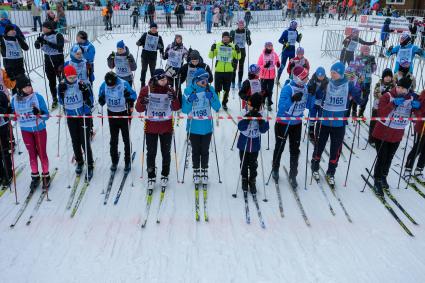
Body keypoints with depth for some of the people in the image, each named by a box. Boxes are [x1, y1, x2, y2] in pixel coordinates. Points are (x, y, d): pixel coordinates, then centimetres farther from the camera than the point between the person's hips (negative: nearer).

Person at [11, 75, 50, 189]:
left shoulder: (37, 97, -16)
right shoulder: (15, 99, -8)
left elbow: (46, 115, -13)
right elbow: (13, 114, 8)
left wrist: (39, 113, -33)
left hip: (39, 129, -2)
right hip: (25, 131, 3)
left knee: (42, 153, 8)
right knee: (32, 154, 14)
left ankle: (46, 176, 25)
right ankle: (35, 176, 30)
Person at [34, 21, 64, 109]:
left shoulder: (58, 35, -13)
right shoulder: (43, 36, 3)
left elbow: (59, 46, -26)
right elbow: (37, 46, 1)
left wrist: (47, 42, -32)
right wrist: (38, 41, -20)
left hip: (58, 60, -5)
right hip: (48, 60, 5)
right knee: (51, 81, 12)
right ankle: (55, 99, 25)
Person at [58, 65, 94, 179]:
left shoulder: (83, 84, -14)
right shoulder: (62, 85, -4)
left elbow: (90, 102, -16)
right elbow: (61, 102, 3)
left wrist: (85, 90, -30)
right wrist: (61, 91, -13)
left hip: (84, 116, -4)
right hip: (71, 117, 4)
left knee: (85, 142, -3)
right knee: (75, 141, 15)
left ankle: (90, 166, 12)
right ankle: (79, 162, 35)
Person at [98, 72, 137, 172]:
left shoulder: (124, 84, -18)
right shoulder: (104, 85, -10)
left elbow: (134, 95, -8)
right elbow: (101, 98, 2)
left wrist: (130, 98, -29)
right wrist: (101, 101, -20)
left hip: (123, 113, -3)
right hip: (111, 114, 3)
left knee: (126, 139, 5)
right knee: (113, 139, 11)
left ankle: (128, 162, 17)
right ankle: (114, 161, 25)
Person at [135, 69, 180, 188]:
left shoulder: (170, 90, -1)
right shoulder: (146, 90, -6)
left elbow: (176, 108, -1)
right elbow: (139, 109, -5)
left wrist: (174, 99, -21)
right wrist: (142, 102, -27)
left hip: (167, 127, 1)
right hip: (151, 126, -1)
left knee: (166, 152, 11)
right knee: (151, 153, 5)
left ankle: (165, 175, 28)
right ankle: (151, 177, 21)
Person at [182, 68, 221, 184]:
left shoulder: (210, 89, -1)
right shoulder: (189, 90, -5)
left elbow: (217, 107, -2)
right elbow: (184, 110, -5)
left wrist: (212, 98, -19)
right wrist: (190, 100, -22)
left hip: (207, 127, 1)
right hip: (193, 128, -1)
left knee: (205, 151, 9)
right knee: (195, 151, 8)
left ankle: (204, 171, 23)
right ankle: (196, 172, 21)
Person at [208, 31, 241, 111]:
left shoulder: (233, 46, 4)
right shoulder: (217, 45, 1)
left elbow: (238, 57, 5)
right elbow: (211, 56, 1)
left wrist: (238, 51, -13)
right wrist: (212, 49, -17)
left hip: (229, 71, 2)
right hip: (218, 71, -1)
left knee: (227, 89, 11)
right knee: (217, 89, 1)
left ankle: (224, 103, 26)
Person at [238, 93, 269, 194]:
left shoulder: (261, 116, -11)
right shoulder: (245, 114, -15)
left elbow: (263, 130, -18)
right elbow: (240, 127, -26)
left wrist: (261, 120, -35)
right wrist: (248, 117, -37)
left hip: (255, 146, 1)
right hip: (243, 145, -1)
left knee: (253, 165, 13)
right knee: (244, 164, 14)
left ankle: (252, 182, 30)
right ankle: (244, 181, 34)